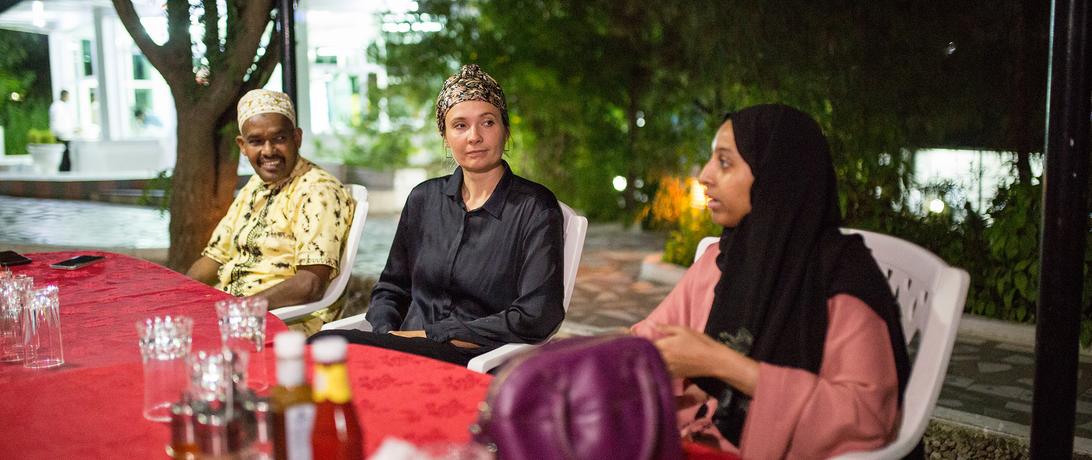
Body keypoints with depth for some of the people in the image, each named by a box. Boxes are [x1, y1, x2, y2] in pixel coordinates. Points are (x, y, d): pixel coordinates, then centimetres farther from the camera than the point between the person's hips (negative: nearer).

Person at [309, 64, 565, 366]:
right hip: (406, 352, 5)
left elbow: (535, 317, -12)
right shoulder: (424, 198, 13)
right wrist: (387, 337, -4)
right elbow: (391, 288, 20)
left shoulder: (534, 207, -4)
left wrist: (430, 335, -13)